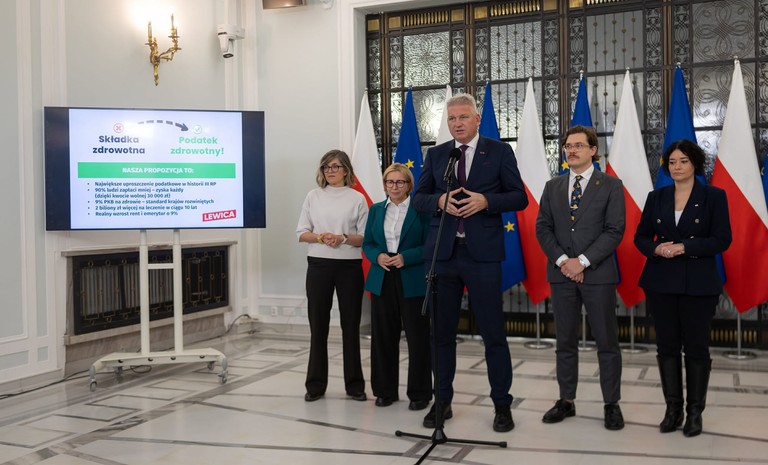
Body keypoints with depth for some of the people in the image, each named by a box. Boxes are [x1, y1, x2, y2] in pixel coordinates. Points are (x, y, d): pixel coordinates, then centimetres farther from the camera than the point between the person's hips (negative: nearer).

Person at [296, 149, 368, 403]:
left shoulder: (357, 198, 1)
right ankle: (316, 384, 16)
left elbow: (365, 237, 0)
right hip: (319, 265, 1)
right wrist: (319, 237, -13)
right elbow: (301, 233, 6)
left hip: (349, 267, -1)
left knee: (350, 324, 5)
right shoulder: (313, 196, 7)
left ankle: (354, 384, 16)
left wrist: (343, 238, -17)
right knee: (318, 324, 5)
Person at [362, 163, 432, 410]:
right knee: (383, 336, 8)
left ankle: (420, 393, 13)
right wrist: (377, 257, -9)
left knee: (417, 337, 2)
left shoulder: (421, 209, -2)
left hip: (413, 282, -4)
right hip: (382, 281, 4)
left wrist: (406, 258, -19)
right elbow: (367, 244, 12)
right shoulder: (376, 209, 12)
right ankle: (385, 390, 20)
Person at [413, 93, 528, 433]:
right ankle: (442, 401, 23)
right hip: (442, 252, 3)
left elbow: (519, 198, 1)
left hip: (483, 253, -3)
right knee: (442, 331, 10)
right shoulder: (435, 155, 11)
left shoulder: (499, 151, 3)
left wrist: (486, 200, -16)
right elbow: (418, 198, 10)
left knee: (493, 332, 2)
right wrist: (440, 200, -11)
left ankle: (502, 404, 15)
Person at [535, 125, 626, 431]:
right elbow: (542, 227, 7)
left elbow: (614, 230, -7)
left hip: (598, 274, -3)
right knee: (565, 342, 10)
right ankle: (566, 400, 20)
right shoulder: (553, 187, 12)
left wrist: (583, 261, -15)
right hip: (562, 273, 3)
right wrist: (562, 260, -8)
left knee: (607, 342, 3)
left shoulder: (610, 185, 1)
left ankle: (612, 405, 14)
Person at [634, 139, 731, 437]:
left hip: (698, 284, -2)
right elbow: (640, 237, 9)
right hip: (661, 283, 3)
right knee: (667, 346, 6)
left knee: (696, 347, 4)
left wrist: (684, 247, -19)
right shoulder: (656, 197, 8)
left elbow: (722, 239, -7)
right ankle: (672, 409, 18)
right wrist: (657, 248, -13)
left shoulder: (714, 196, 0)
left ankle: (695, 412, 17)